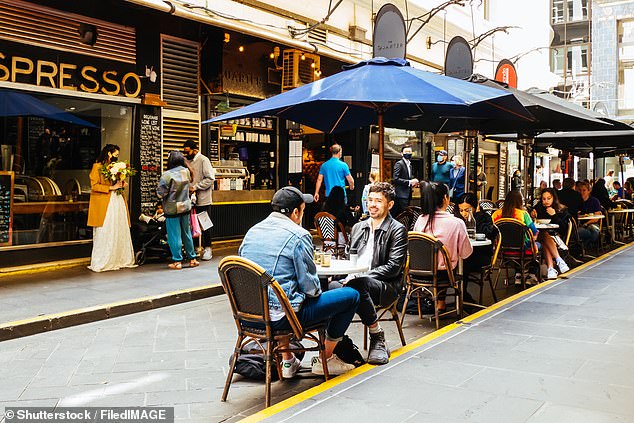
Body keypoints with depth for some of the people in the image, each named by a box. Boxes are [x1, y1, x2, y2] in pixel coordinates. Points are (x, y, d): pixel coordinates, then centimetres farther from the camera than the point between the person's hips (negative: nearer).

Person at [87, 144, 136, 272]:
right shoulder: (97, 167, -2)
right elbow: (94, 186, -11)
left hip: (118, 203, 7)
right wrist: (111, 188, -16)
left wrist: (122, 184, 7)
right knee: (104, 234, -6)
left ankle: (119, 260, 12)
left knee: (120, 232, 6)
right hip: (104, 205, -7)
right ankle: (101, 263, -1)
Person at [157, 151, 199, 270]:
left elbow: (160, 193, -16)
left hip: (172, 209, -5)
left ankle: (177, 261, 7)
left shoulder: (167, 175, -19)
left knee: (174, 235, 3)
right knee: (187, 233, 15)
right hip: (185, 206, 5)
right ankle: (192, 258, 20)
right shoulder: (186, 171, -3)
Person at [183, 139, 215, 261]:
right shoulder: (187, 161, 11)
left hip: (203, 199, -5)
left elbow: (210, 179, -13)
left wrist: (195, 187, -16)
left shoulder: (203, 160, -6)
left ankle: (207, 248, 11)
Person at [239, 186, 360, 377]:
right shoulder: (299, 236, -11)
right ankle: (326, 360, 18)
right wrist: (317, 292, 12)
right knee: (351, 296, 5)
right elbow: (310, 286, -12)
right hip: (281, 316, -8)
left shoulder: (252, 231, 10)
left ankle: (287, 361, 35)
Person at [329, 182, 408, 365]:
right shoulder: (358, 227, 23)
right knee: (333, 286, -30)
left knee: (358, 284, -38)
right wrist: (348, 274, -1)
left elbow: (393, 267, -8)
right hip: (356, 280, 5)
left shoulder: (397, 230, 2)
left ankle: (378, 338, -20)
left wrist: (361, 275, -18)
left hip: (386, 286, -4)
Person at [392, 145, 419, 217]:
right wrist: (409, 182, -18)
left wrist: (413, 182, 8)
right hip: (401, 195, -9)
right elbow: (395, 179, -17)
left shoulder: (410, 165, 19)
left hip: (407, 194, 9)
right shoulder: (399, 164, -8)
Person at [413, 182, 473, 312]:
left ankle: (440, 302, 41)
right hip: (443, 274, -3)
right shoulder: (457, 223, -17)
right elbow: (465, 253, -8)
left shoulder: (420, 220, -8)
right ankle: (441, 303, 39)